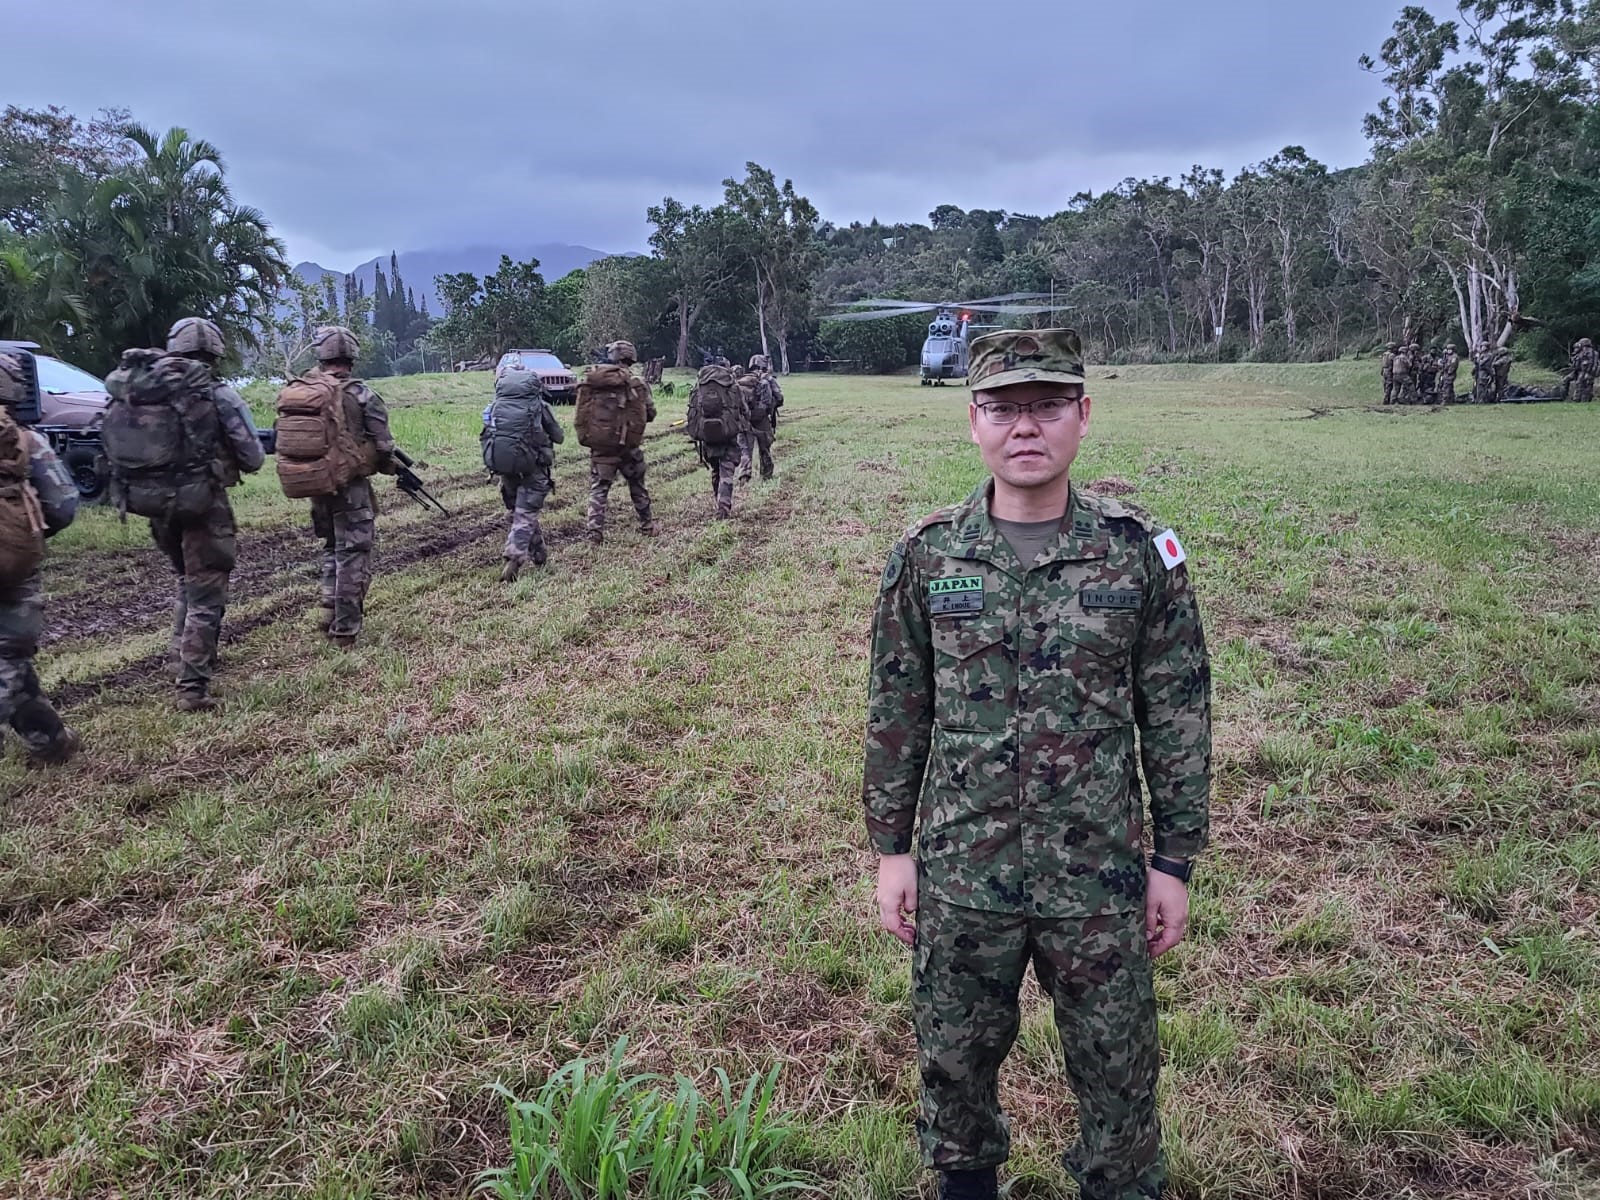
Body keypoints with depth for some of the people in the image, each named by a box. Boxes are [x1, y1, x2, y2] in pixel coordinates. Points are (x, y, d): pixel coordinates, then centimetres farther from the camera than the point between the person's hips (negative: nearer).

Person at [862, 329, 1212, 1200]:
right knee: (953, 1054, 19)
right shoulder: (925, 557, -5)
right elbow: (895, 714, 2)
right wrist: (891, 848, 3)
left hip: (1101, 875, -1)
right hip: (959, 873, 1)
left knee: (1116, 1065, 16)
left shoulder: (1139, 554, -7)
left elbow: (1177, 717, -1)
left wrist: (1175, 860, 0)